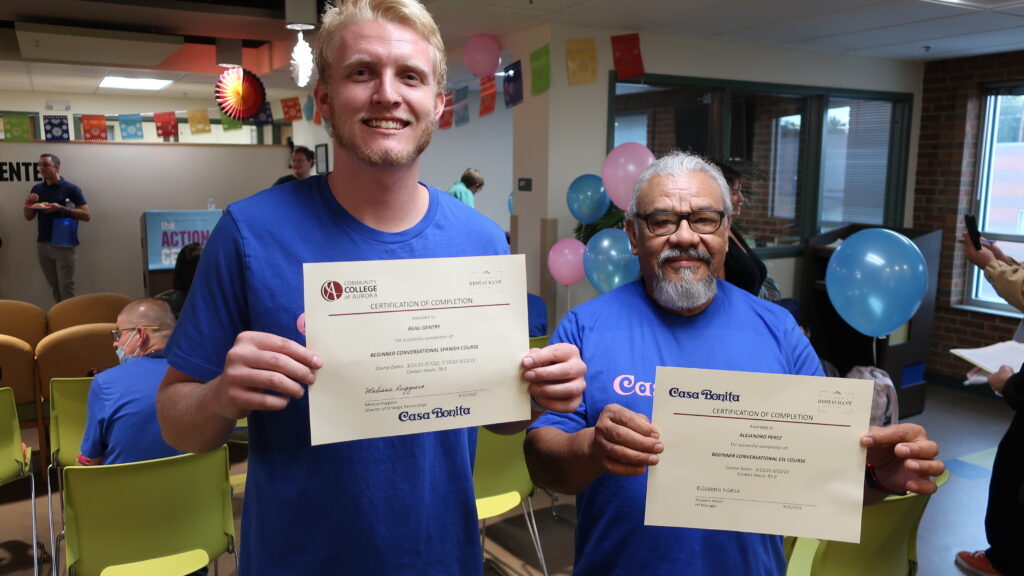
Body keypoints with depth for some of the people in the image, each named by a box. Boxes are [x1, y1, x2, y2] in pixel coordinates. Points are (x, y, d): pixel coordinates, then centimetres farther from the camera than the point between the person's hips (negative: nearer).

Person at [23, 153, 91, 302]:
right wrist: (28, 203, -5)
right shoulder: (37, 189, 10)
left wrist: (61, 209, -21)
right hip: (42, 245, 5)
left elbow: (86, 215, -10)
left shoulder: (71, 189, -6)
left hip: (63, 245, -5)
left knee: (66, 288, -5)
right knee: (54, 288, 10)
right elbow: (29, 217, 15)